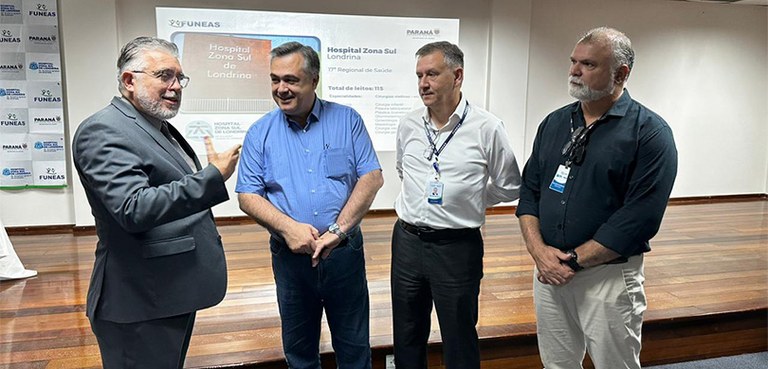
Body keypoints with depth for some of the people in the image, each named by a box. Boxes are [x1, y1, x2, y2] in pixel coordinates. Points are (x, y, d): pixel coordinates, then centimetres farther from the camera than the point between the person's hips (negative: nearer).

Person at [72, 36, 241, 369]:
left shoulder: (158, 127, 13)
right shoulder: (103, 131, -17)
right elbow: (134, 209, -29)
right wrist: (214, 177, -29)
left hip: (176, 292, 10)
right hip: (140, 305, -9)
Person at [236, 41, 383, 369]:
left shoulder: (347, 120, -1)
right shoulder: (260, 133, 1)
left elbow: (372, 177, -6)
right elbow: (247, 195, -2)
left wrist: (337, 231, -16)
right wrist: (288, 227, -19)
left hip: (344, 251, -1)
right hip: (290, 254, 1)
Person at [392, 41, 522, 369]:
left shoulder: (486, 128, -11)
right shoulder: (409, 124, 2)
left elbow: (509, 187, 0)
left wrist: (467, 201, 2)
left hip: (457, 247, -4)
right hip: (407, 240, 4)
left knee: (459, 341, 10)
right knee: (407, 336, 18)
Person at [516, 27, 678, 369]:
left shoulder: (650, 132, -10)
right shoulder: (554, 122, 8)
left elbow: (641, 217, -17)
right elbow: (529, 190, 6)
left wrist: (573, 261, -17)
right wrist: (539, 250, -9)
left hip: (609, 276, -4)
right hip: (549, 272, 5)